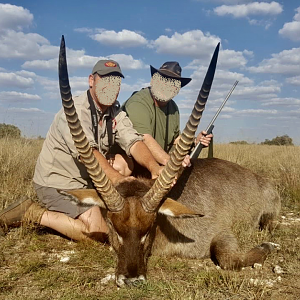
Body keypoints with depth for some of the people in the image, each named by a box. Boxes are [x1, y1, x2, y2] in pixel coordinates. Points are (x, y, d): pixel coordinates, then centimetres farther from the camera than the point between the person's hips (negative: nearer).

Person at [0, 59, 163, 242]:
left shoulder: (116, 114, 1)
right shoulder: (75, 110, -22)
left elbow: (133, 142, -15)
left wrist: (154, 167, -34)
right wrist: (118, 180, -49)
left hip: (86, 178, 8)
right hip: (57, 182, -8)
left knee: (126, 162, -2)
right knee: (99, 233, -17)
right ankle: (35, 213, -5)